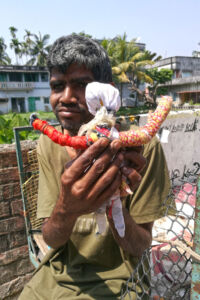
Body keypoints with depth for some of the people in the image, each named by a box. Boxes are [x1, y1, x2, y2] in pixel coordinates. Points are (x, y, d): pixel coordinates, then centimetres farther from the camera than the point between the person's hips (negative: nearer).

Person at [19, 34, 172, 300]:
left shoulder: (140, 147, -19)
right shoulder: (48, 144, -9)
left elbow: (141, 248, -13)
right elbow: (50, 239, -10)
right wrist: (66, 209, -31)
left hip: (115, 277, -2)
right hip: (56, 272, 3)